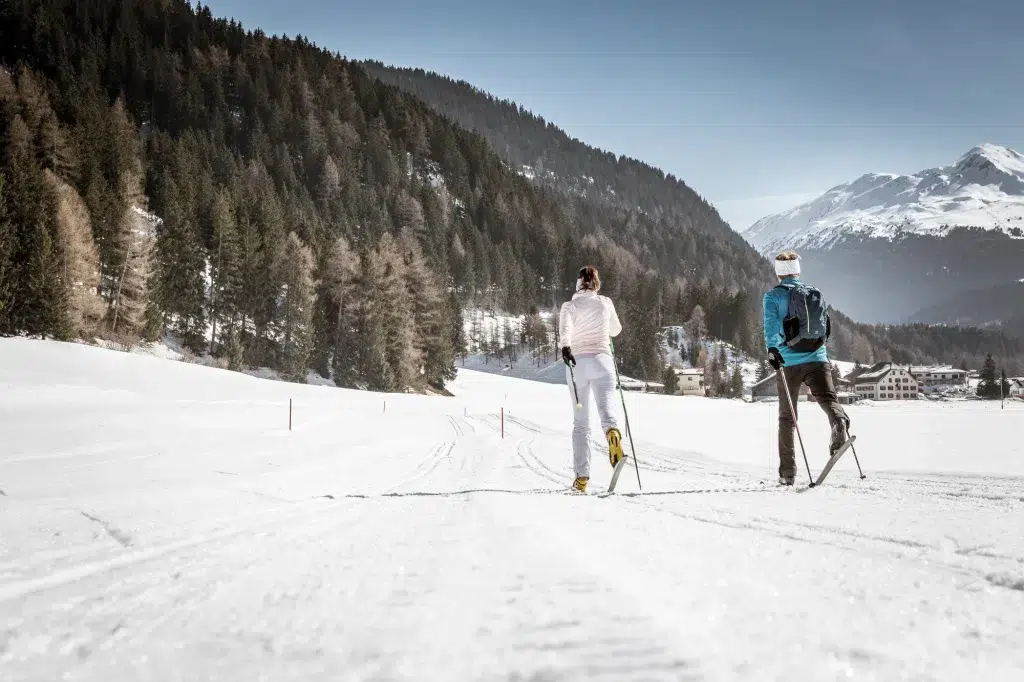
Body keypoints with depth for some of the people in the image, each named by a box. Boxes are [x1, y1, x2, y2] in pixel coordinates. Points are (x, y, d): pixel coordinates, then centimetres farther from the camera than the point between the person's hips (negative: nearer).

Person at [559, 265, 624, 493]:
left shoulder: (570, 305, 5)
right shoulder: (606, 303, 10)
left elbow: (565, 327, -18)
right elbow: (616, 330, 25)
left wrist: (565, 346, -35)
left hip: (577, 363, 0)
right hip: (602, 361, 0)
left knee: (580, 422, 9)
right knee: (607, 409, -16)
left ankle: (582, 476, 4)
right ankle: (613, 433, -53)